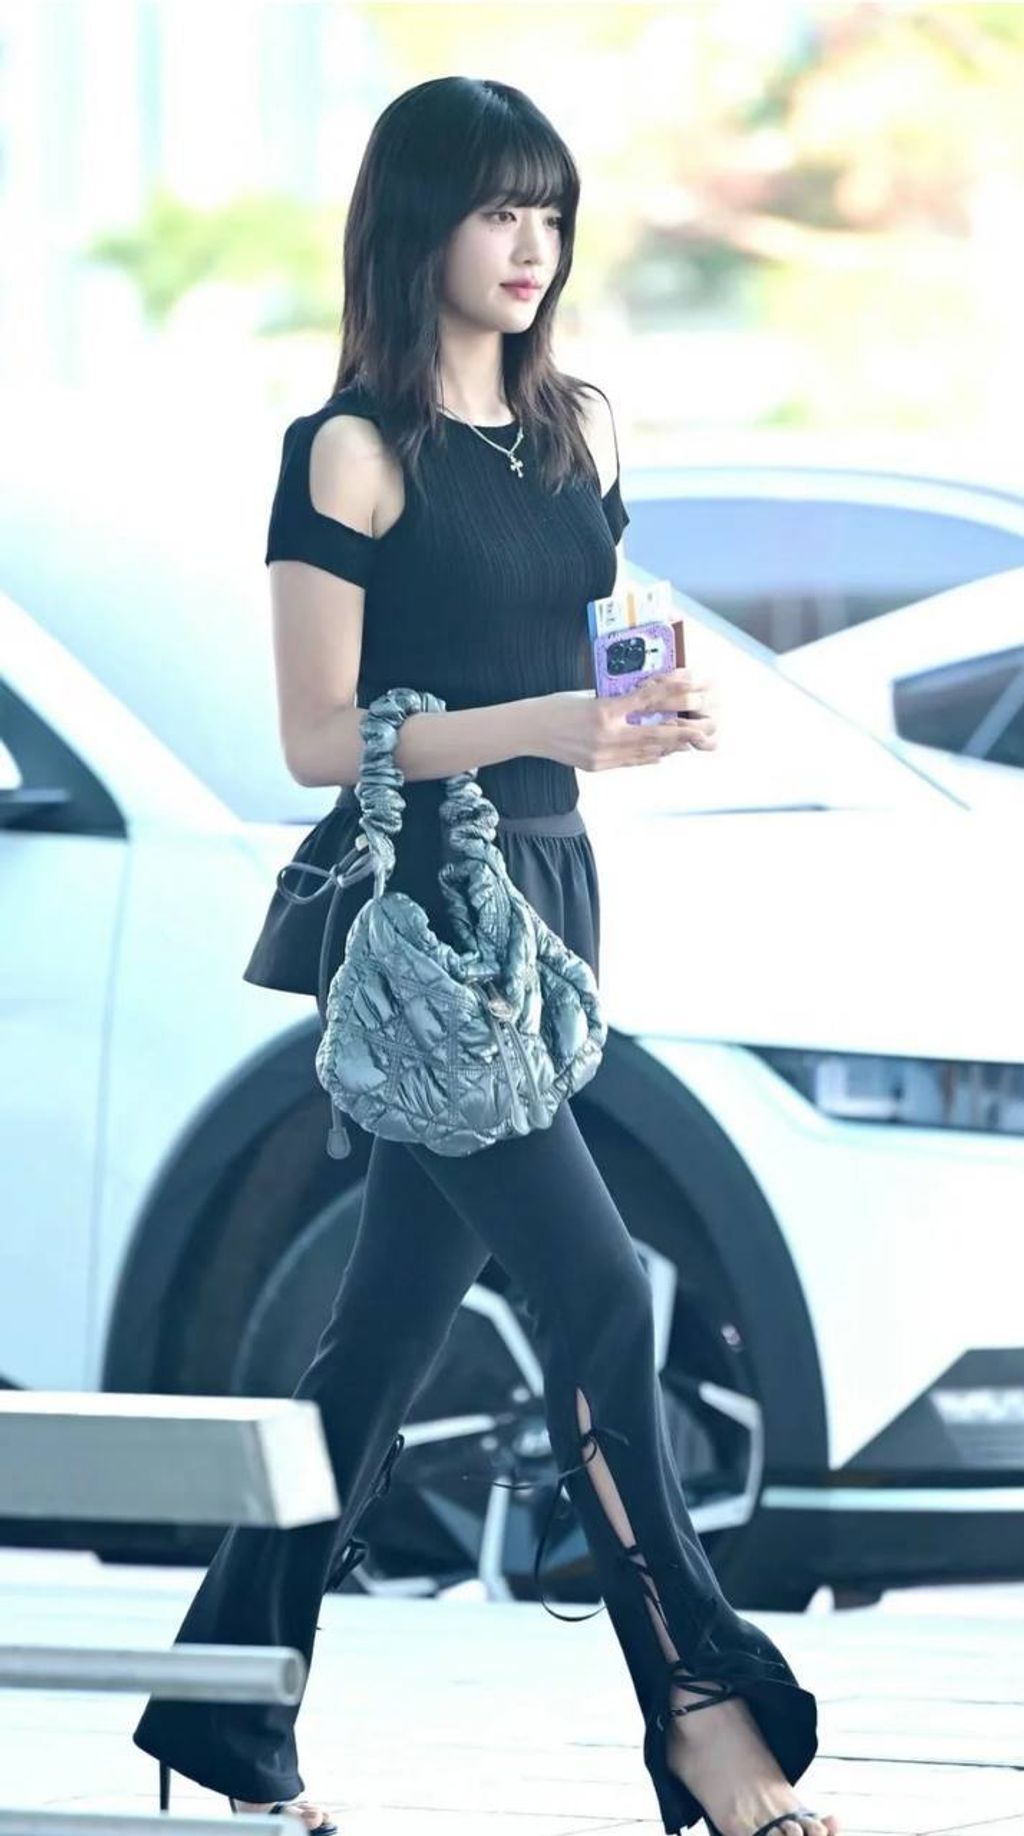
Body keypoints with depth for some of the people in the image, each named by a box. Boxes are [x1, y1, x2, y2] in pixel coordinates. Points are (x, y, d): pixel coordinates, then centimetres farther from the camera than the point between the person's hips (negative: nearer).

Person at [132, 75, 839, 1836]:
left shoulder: (576, 430, 12)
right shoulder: (353, 452, -7)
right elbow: (318, 738, -11)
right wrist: (548, 726, -20)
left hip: (542, 900, 7)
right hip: (405, 911, -7)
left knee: (391, 1327, 8)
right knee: (594, 1288, -14)